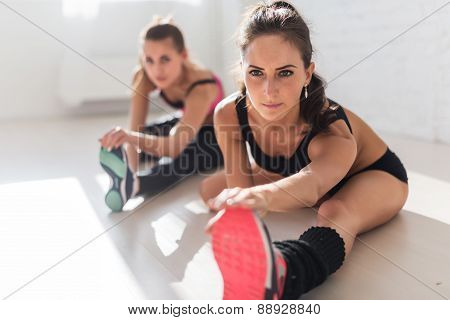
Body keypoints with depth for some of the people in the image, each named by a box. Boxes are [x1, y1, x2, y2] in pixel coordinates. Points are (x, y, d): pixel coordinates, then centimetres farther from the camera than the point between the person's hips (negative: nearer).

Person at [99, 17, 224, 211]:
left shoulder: (201, 88, -40)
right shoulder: (144, 78, -24)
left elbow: (174, 146, -53)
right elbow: (136, 130, -29)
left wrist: (130, 137, -72)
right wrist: (131, 170, -48)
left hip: (219, 137, -9)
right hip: (186, 126, 10)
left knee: (180, 159, -43)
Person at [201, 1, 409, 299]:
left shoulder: (334, 135, -44)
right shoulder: (228, 114, -28)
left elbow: (312, 182, -67)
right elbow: (240, 185, -26)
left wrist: (263, 195, -89)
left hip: (376, 175, -6)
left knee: (336, 213, -46)